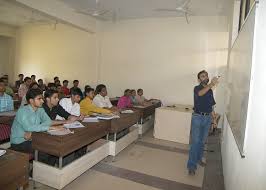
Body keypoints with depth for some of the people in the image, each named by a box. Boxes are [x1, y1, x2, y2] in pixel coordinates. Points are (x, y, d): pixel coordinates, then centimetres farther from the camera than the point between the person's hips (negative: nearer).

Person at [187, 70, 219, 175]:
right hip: (197, 117, -6)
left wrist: (214, 118, 12)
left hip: (207, 118, 6)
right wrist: (211, 85, -50)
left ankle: (198, 159, 33)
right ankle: (191, 165, -3)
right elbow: (200, 93, -34)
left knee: (202, 141, 16)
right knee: (195, 142, -7)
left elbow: (211, 106, 18)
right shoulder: (197, 88, -8)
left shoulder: (210, 91, 11)